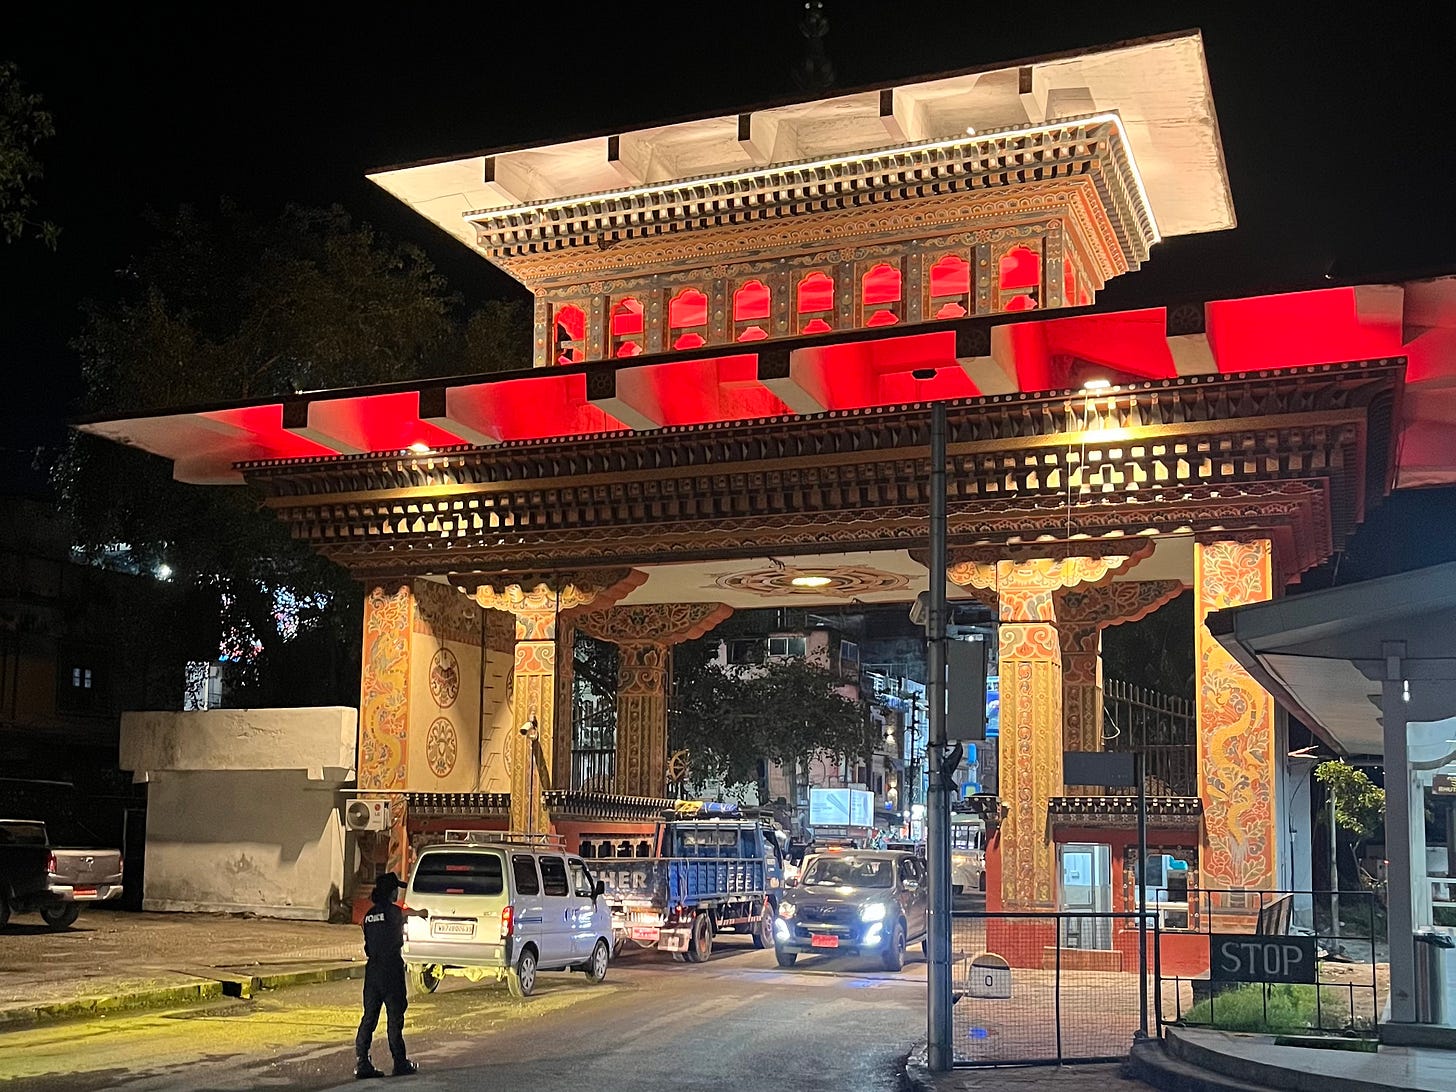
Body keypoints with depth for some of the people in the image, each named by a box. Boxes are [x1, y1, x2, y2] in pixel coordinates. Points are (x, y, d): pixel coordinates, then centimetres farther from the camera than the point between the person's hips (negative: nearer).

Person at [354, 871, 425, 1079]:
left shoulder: (369, 915, 10)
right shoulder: (393, 911, -9)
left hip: (372, 969, 6)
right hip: (391, 969, -6)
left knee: (369, 1017, 7)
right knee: (395, 1017, 1)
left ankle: (361, 1064, 4)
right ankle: (400, 1064, 8)